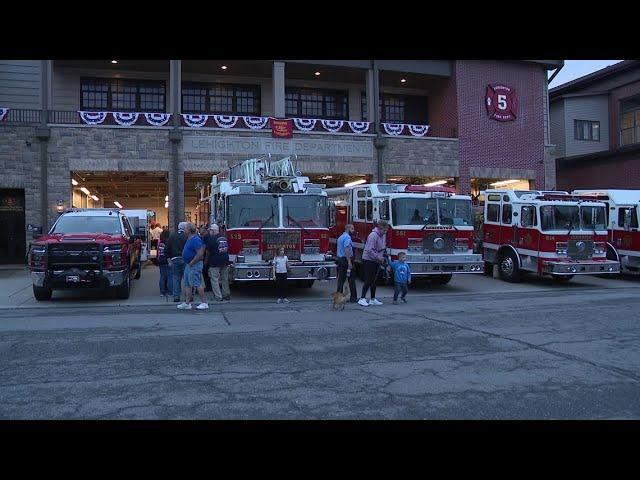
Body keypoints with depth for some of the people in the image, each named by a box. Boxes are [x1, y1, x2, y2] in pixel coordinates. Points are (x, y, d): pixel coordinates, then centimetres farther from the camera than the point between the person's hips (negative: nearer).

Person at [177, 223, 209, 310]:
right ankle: (187, 303, 16)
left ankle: (204, 303, -3)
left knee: (197, 284, -8)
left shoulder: (195, 239, -19)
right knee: (187, 284, 11)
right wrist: (188, 263, 17)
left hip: (194, 265, -11)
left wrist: (192, 262, -20)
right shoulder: (189, 239, 14)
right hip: (188, 265, 11)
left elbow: (200, 253, -26)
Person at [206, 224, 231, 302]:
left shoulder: (211, 238, -10)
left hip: (215, 262, -6)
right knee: (225, 279, 15)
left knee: (214, 279, 0)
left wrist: (206, 260, 9)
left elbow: (208, 251, -5)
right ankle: (226, 294, 21)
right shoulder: (224, 237, 9)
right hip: (225, 261, 6)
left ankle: (218, 296, -4)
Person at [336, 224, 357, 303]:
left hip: (340, 259, 9)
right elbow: (346, 249, -22)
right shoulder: (347, 237, -12)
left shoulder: (340, 237, 18)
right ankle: (353, 297, 1)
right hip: (346, 260, -9)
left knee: (341, 279, 8)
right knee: (351, 279, -2)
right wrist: (349, 262, -25)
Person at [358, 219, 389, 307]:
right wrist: (378, 257, -22)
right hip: (369, 260, -9)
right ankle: (362, 299, -8)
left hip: (376, 261, 9)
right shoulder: (373, 235, -20)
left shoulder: (382, 236, 10)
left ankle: (373, 299, 19)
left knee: (373, 281, 12)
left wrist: (382, 258, 6)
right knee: (368, 281, -10)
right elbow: (369, 250, -25)